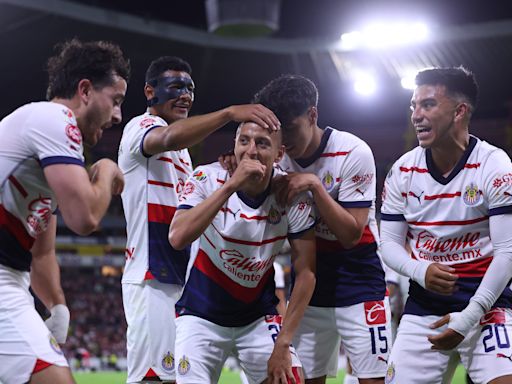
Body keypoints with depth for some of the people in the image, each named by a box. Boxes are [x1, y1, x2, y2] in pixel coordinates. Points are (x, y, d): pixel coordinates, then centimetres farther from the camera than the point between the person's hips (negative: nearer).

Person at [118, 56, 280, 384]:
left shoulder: (182, 148, 22)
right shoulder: (142, 127, -6)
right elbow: (169, 138, -32)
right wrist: (229, 113, -44)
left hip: (182, 280, 10)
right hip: (151, 280, -9)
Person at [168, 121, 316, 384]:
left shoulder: (292, 196, -12)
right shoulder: (208, 179, -17)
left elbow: (305, 273, -9)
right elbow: (177, 238, -33)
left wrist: (282, 344, -14)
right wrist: (230, 185, -36)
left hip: (259, 318, 2)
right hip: (202, 315, -1)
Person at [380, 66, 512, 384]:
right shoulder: (403, 171, 1)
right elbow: (390, 243, 5)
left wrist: (469, 317, -18)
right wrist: (421, 271, -17)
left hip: (485, 299, -3)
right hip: (424, 303, 4)